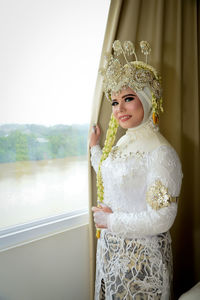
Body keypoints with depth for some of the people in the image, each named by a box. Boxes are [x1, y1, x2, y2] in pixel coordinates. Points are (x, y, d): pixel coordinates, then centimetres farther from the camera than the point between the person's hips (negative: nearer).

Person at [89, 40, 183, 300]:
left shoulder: (161, 153, -24)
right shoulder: (123, 141, 2)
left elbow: (161, 220, -26)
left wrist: (111, 221, -17)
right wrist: (95, 146, 17)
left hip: (141, 254, -8)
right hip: (111, 246, 8)